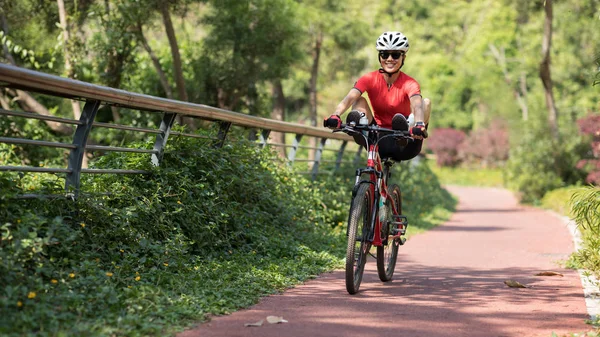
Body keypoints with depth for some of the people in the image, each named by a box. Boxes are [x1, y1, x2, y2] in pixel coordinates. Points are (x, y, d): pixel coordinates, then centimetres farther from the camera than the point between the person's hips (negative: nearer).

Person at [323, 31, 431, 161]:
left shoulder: (409, 83, -9)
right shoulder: (370, 79, -4)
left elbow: (417, 104, -31)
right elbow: (350, 97, -22)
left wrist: (419, 124, -54)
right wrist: (335, 116, -44)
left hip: (404, 146, -1)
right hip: (378, 141, 1)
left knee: (426, 102, -19)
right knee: (359, 101, -14)